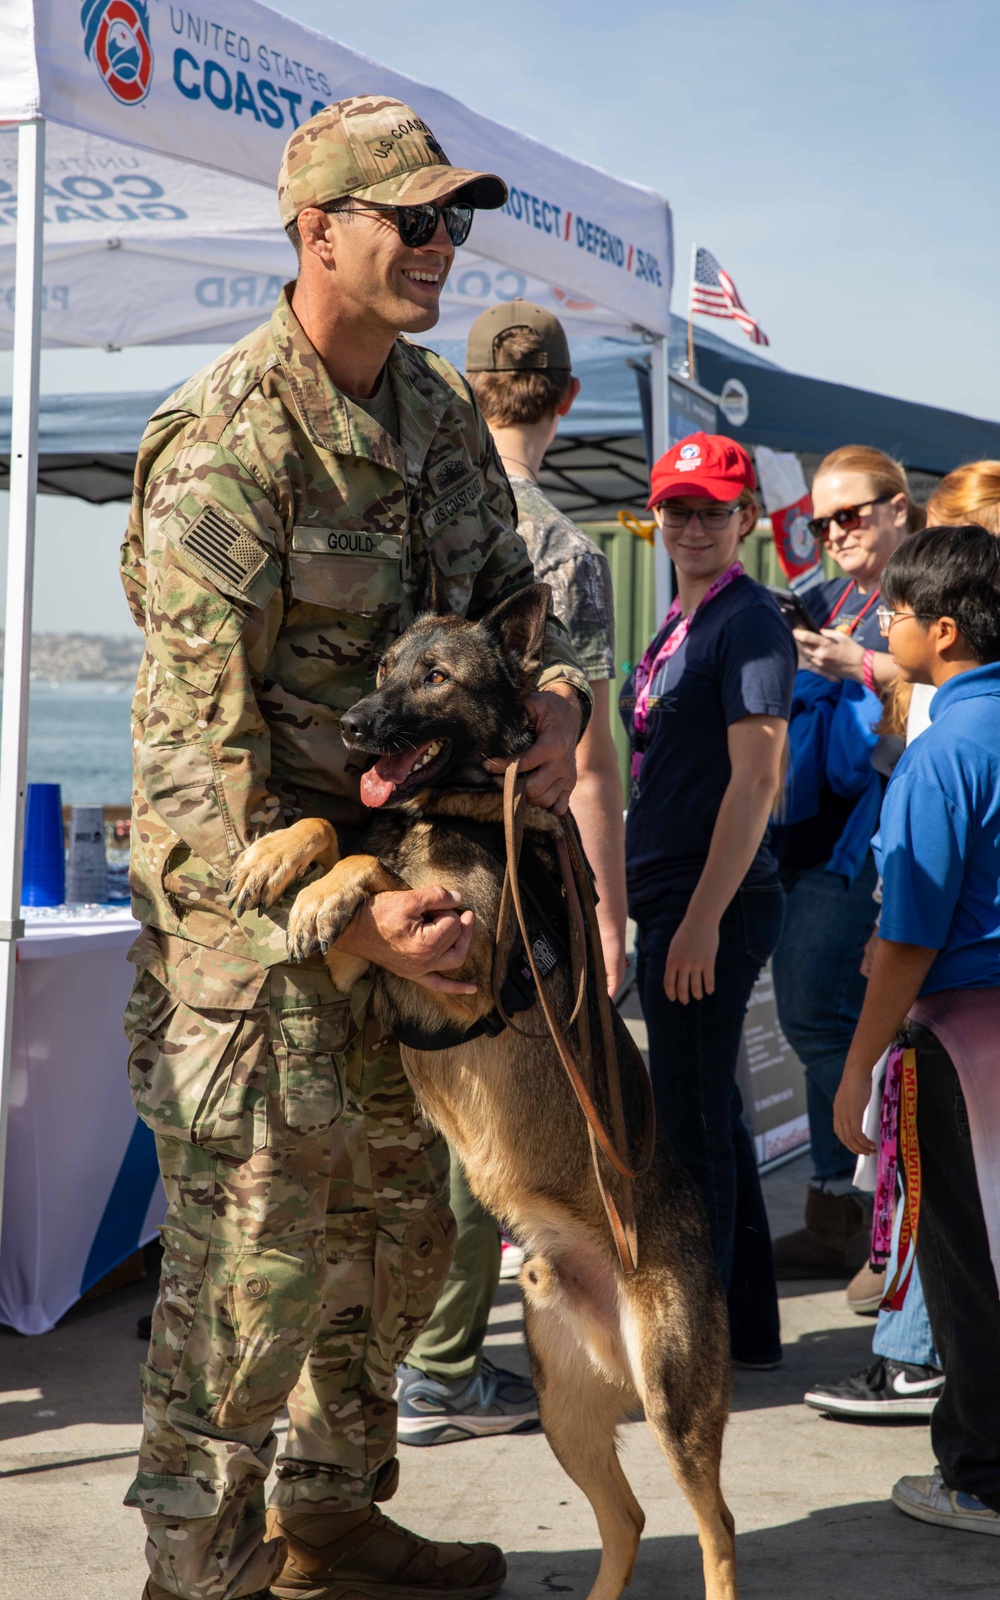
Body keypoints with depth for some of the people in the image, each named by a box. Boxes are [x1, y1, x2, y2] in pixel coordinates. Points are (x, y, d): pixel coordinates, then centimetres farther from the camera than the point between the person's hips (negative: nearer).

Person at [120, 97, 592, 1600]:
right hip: (244, 890, -9)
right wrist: (339, 911, -30)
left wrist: (552, 695, -7)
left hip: (389, 868, 9)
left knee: (396, 1225, 17)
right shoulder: (228, 441, -19)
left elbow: (510, 599, 17)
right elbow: (200, 730, -23)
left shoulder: (441, 413, 7)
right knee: (254, 1252, -6)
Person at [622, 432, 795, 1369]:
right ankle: (747, 1328, 26)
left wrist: (702, 919, -22)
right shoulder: (679, 624, 16)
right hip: (669, 901, 10)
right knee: (709, 1116, 15)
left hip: (713, 904, -10)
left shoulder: (749, 623, -12)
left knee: (691, 1122, -3)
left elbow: (756, 779, -18)